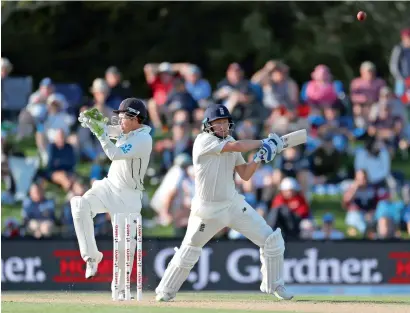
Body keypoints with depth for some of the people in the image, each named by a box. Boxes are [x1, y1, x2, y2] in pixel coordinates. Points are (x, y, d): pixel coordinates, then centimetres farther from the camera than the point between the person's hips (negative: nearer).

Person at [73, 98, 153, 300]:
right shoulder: (126, 130, 4)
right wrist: (93, 120, -10)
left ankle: (120, 289, 11)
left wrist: (99, 132, -24)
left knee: (125, 244, -4)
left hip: (128, 196, -6)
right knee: (80, 205, -23)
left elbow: (115, 154, -27)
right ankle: (91, 255, -14)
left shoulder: (143, 139, -20)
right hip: (109, 186, 6)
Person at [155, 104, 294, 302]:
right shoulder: (204, 141, -15)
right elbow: (238, 146, -26)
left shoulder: (229, 143, 7)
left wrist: (259, 158, -9)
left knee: (272, 240, 0)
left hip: (234, 204, 6)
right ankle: (166, 291, 24)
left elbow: (245, 175, 8)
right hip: (207, 209, -6)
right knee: (188, 253, 6)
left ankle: (273, 285, 15)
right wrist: (264, 143, -14)